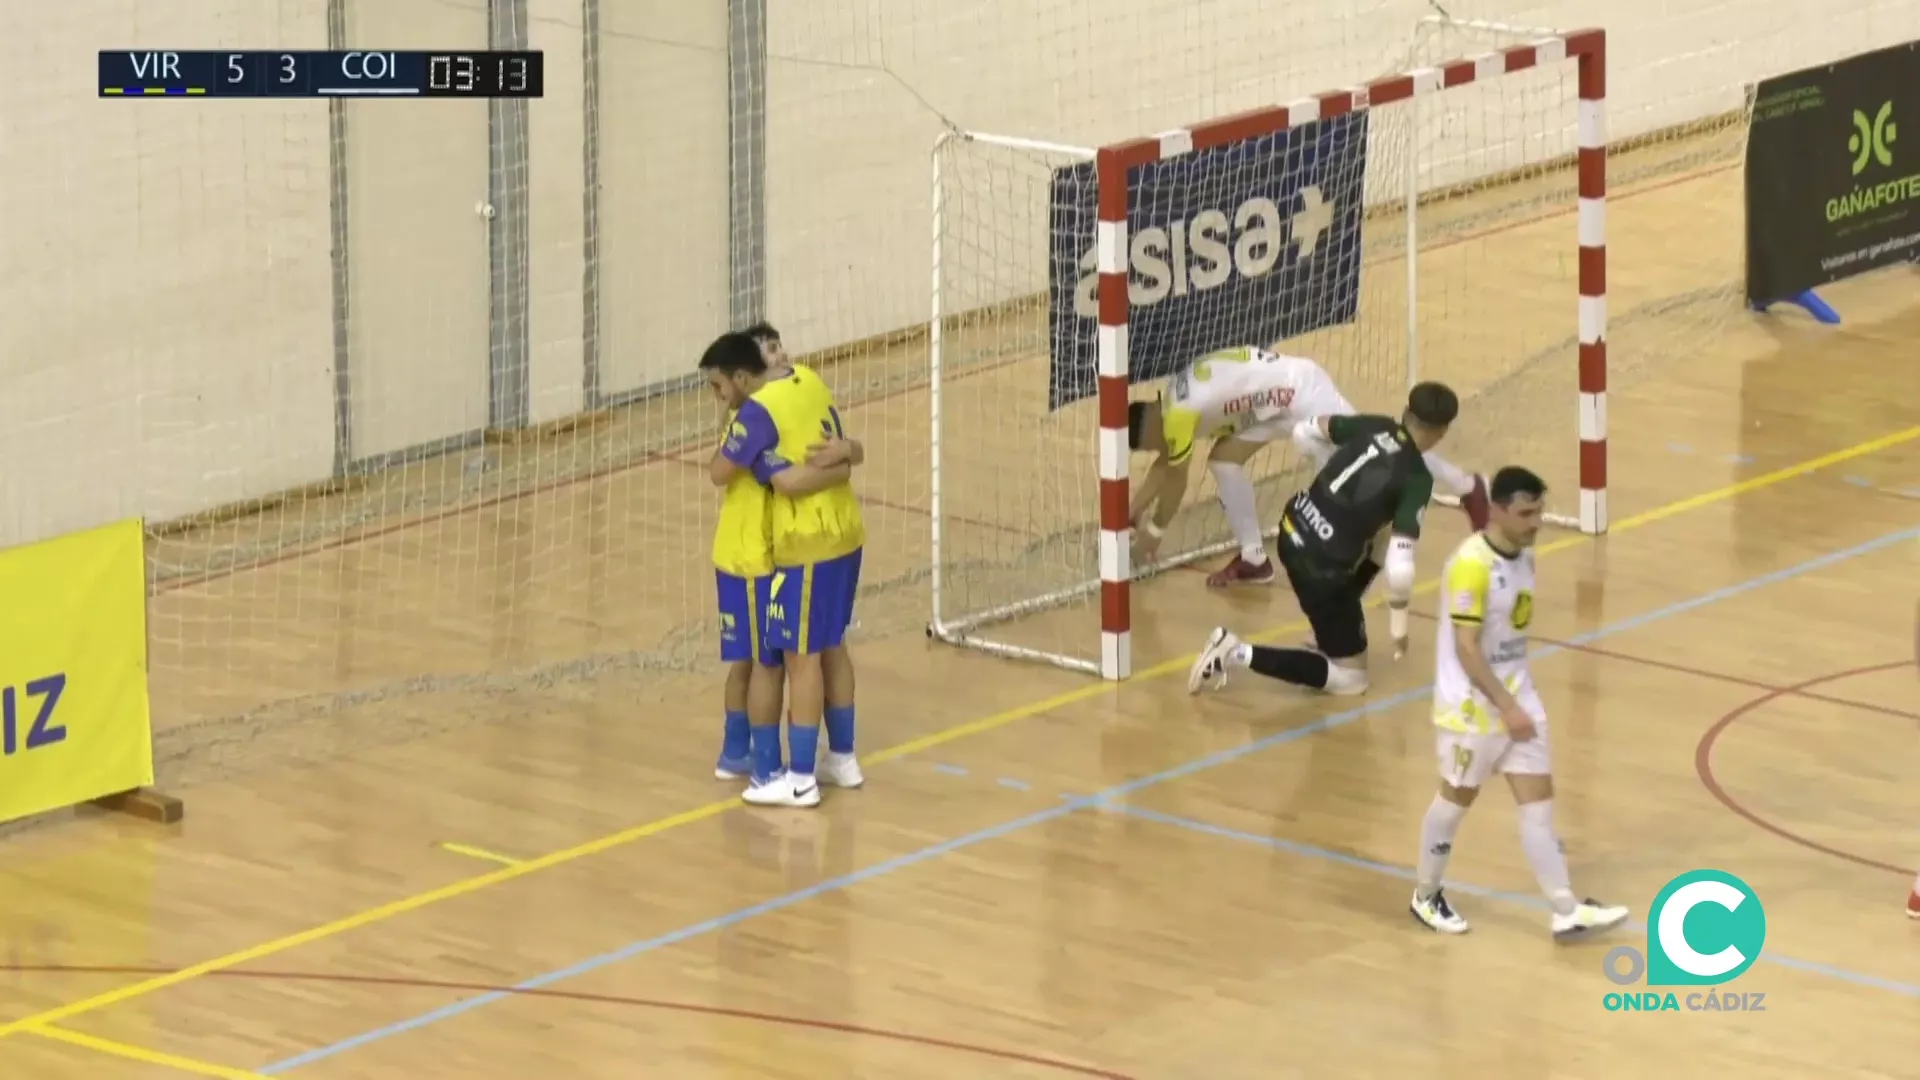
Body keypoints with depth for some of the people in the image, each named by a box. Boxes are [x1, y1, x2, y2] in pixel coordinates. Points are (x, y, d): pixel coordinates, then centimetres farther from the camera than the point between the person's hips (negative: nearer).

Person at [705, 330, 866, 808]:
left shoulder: (758, 411, -20)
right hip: (844, 530, 9)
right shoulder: (807, 379, 5)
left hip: (807, 544, -9)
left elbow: (719, 472, -12)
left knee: (801, 656, -2)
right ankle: (842, 758, 29)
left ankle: (800, 779, 2)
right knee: (831, 646, 20)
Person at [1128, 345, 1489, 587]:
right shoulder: (1176, 398, 11)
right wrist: (1133, 512, 25)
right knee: (1223, 459, 6)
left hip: (1298, 391, -10)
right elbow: (1165, 466, 23)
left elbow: (1176, 480, -9)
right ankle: (1254, 558, 9)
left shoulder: (1179, 414, -18)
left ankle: (1466, 486, 4)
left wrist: (1153, 531, 3)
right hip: (1278, 394, 10)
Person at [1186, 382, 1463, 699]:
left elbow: (1304, 431, 13)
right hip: (1321, 568, -8)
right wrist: (1399, 620, -7)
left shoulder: (1375, 427, 0)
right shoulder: (1417, 480, -16)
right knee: (1350, 681, 6)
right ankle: (1239, 653, -6)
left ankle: (1333, 627, 32)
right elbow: (1400, 562, -21)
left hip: (1294, 529, 8)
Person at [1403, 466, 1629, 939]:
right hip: (1471, 705, -7)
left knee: (1538, 799, 5)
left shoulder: (1523, 557, 4)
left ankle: (1566, 912, 5)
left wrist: (1517, 701, 19)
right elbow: (1466, 649, -24)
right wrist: (1506, 708, -25)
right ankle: (1426, 895, 28)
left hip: (1517, 696, 7)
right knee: (1457, 798, 9)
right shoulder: (1471, 565, -23)